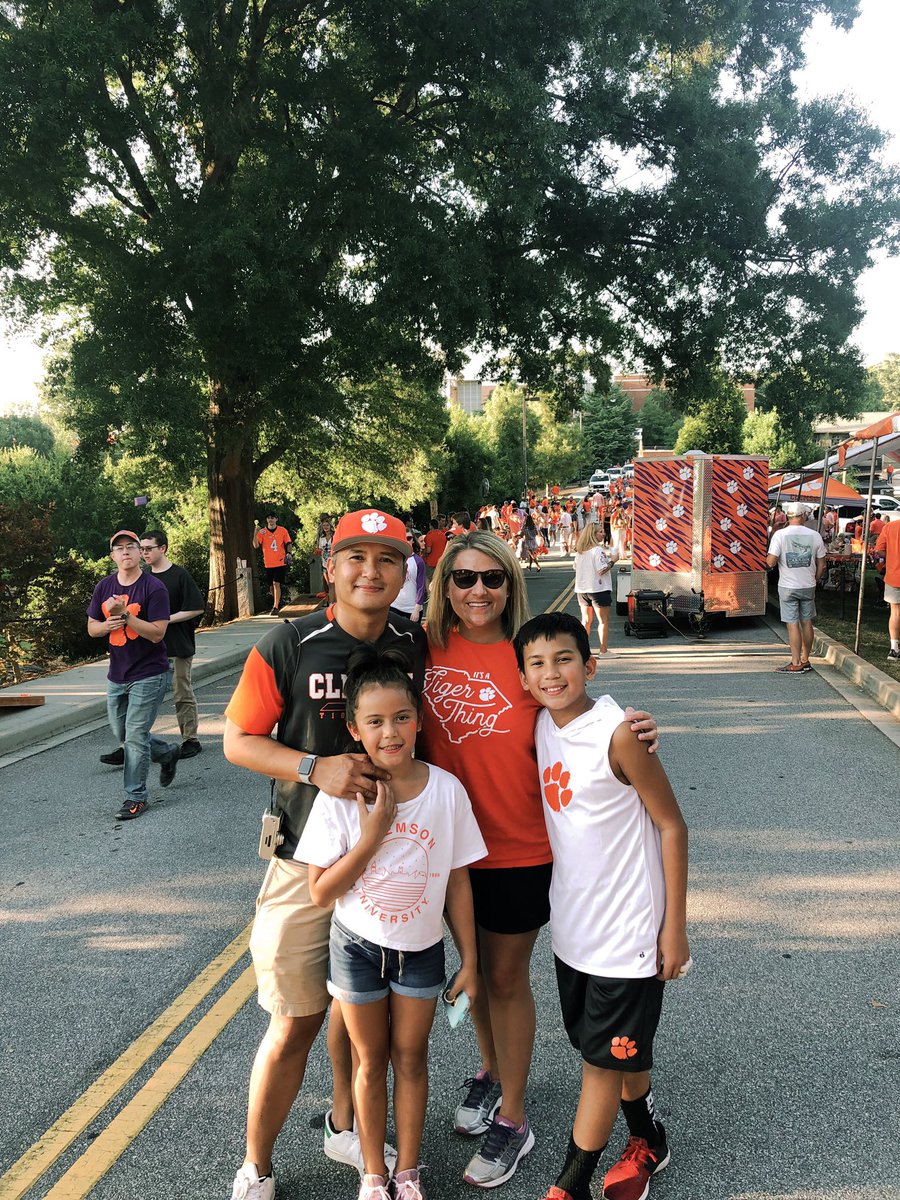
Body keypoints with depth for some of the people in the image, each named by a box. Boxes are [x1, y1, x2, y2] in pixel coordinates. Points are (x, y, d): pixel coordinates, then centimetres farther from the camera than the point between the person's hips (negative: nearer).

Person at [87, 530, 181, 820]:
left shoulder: (154, 588, -13)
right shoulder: (104, 587, 4)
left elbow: (157, 633, -19)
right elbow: (91, 628, 9)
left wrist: (125, 615, -27)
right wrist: (108, 625, -13)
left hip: (148, 676, -7)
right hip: (117, 675, 7)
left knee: (135, 737, -5)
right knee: (122, 736, 16)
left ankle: (135, 797, 9)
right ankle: (168, 752, 40)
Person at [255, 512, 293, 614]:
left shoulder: (282, 530, 1)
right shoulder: (262, 532, 1)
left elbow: (288, 543, 8)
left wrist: (288, 553, -9)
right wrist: (255, 534, -24)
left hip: (280, 562, -3)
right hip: (268, 563, 3)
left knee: (276, 583, -13)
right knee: (272, 585, 13)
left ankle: (275, 607, -13)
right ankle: (277, 602, 34)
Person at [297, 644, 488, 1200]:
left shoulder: (447, 789, -16)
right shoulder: (341, 796, -20)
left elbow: (458, 881, -6)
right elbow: (322, 891, -16)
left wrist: (470, 961, -1)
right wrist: (372, 836, -27)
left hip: (422, 949, 1)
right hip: (358, 946, -1)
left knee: (411, 1058, 17)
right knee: (370, 1061, 17)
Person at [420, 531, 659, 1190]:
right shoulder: (428, 652, -5)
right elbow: (411, 736, 8)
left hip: (519, 851, -3)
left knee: (506, 977, 11)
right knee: (474, 966, 22)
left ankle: (512, 1118, 32)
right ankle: (490, 1072, 49)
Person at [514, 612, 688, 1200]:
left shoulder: (619, 733, -21)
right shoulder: (542, 727, -2)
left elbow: (673, 826, -15)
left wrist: (674, 927, -13)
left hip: (627, 927, -6)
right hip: (573, 925, 6)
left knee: (602, 1057, 7)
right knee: (622, 1049, 22)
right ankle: (649, 1142, 45)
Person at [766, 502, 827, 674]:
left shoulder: (780, 534, -11)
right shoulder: (815, 535, -1)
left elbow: (770, 562, -16)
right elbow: (821, 564, 5)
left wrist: (768, 558, 7)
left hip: (788, 587, -3)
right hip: (808, 586, 3)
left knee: (793, 625, 0)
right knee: (807, 623, 14)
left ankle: (796, 664, 3)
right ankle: (805, 660, 23)